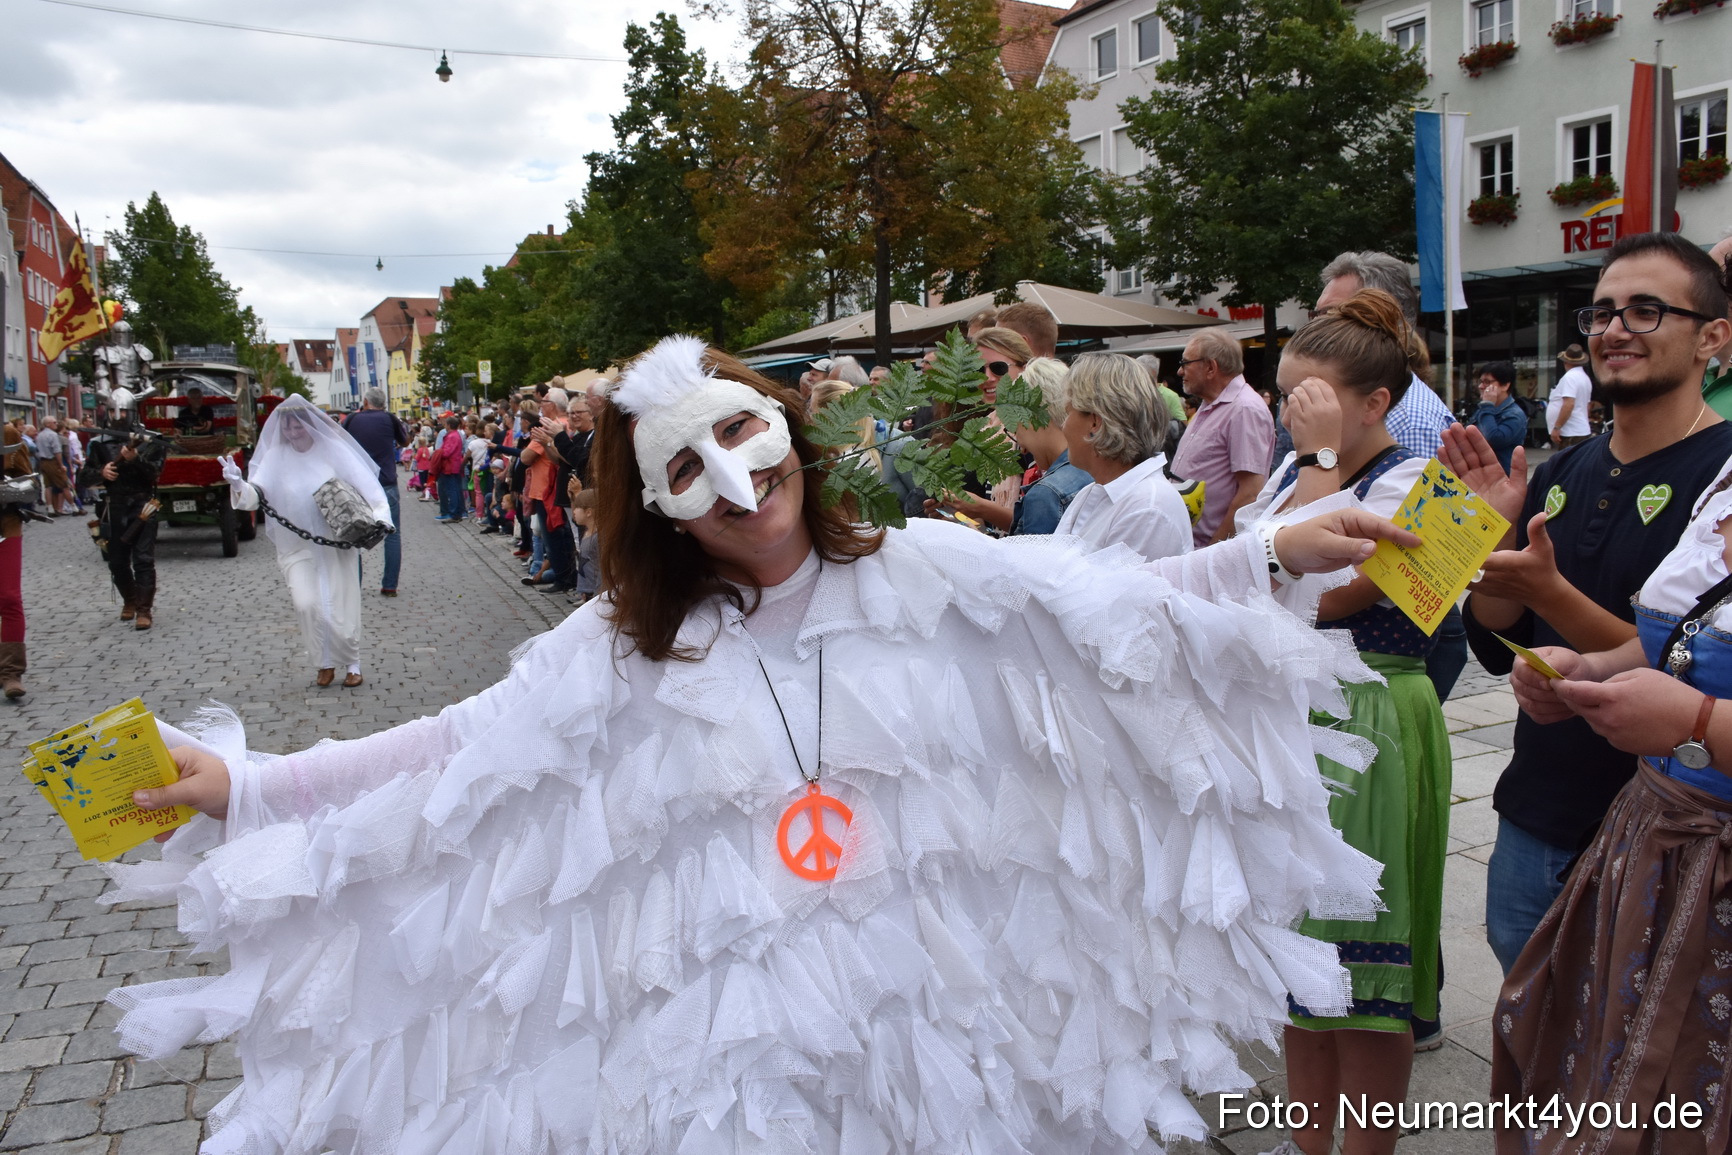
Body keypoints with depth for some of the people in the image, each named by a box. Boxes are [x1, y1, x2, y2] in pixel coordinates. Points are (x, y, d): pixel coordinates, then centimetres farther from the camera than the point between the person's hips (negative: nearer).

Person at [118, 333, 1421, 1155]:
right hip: (736, 1038, 0)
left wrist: (1276, 551, -15)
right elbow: (447, 755, -4)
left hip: (949, 1002, 1)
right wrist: (240, 785, -11)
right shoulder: (620, 651, -3)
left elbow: (1121, 605, -6)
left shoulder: (930, 572, -4)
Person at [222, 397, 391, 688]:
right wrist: (239, 484, -29)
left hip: (336, 544, -1)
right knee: (307, 604, -13)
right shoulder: (276, 456, 0)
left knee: (340, 608, 1)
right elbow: (257, 494, -8)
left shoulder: (334, 450, -5)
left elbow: (368, 486, -8)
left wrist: (377, 518, -23)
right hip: (296, 547, 1)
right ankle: (325, 663, 10)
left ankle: (352, 663, 24)